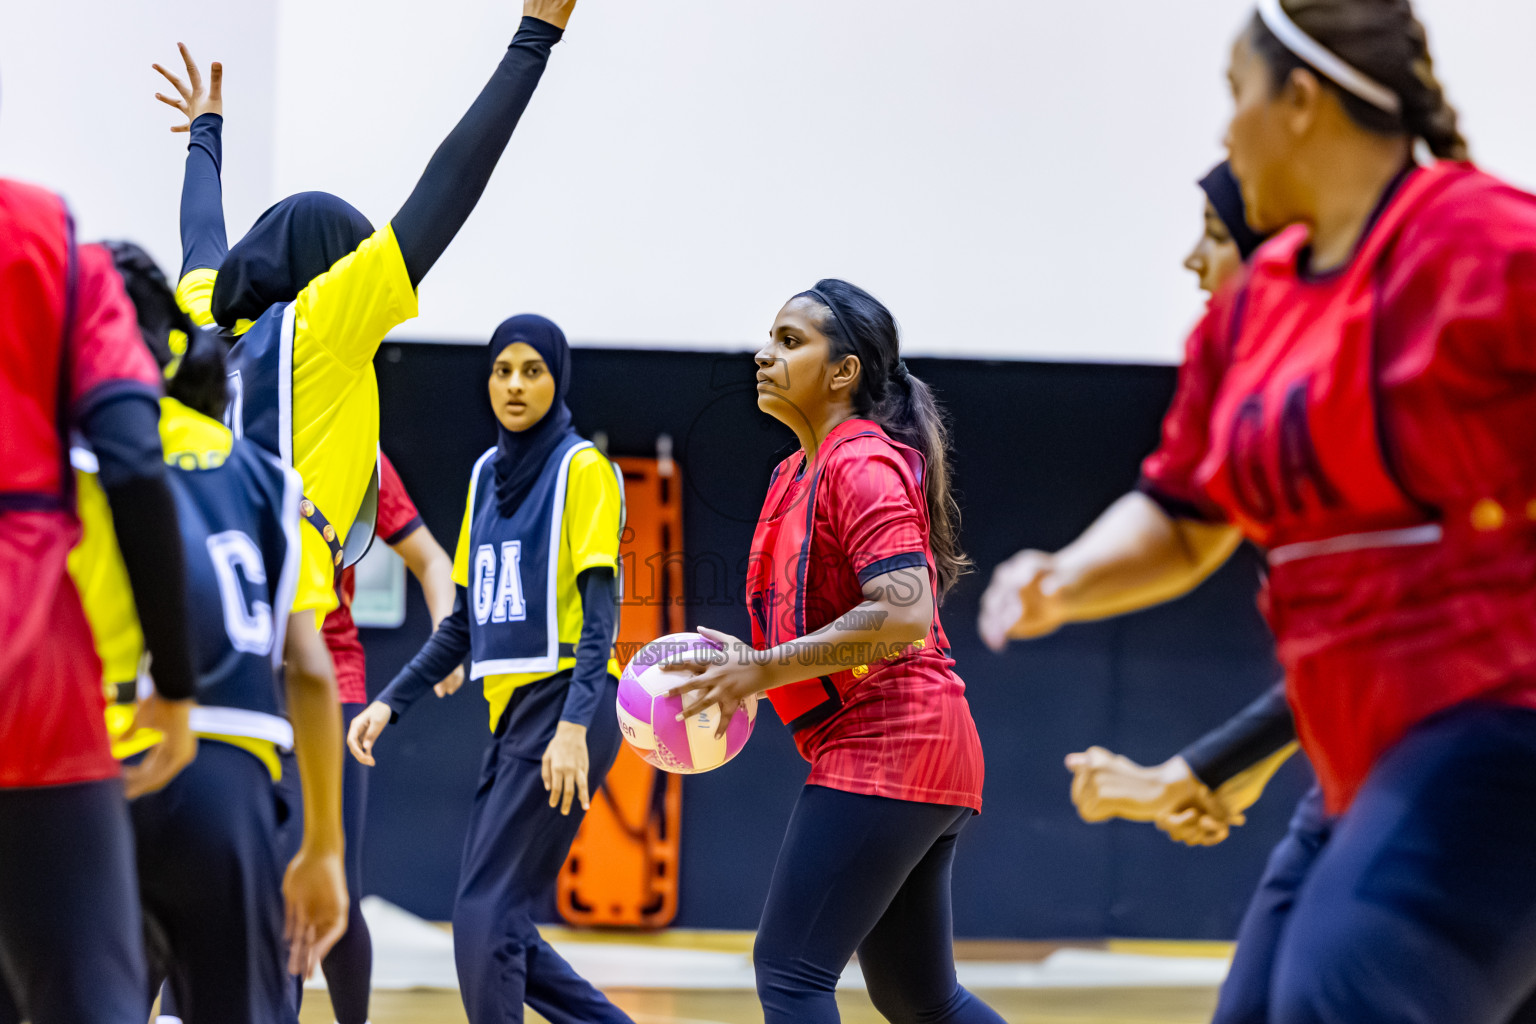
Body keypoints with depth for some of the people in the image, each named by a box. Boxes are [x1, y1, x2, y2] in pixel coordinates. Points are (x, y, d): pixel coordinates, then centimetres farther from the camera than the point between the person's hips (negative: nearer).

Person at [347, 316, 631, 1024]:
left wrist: (574, 726, -25)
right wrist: (391, 701, 12)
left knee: (487, 914, -11)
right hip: (512, 711, 8)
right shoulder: (487, 473, 15)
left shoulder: (583, 468, -6)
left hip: (567, 710, -8)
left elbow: (599, 612, -14)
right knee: (495, 929, 6)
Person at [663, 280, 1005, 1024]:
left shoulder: (863, 463, -12)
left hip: (886, 749, -10)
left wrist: (765, 669, -22)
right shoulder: (798, 472, 18)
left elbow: (903, 615, -23)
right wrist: (749, 664, 9)